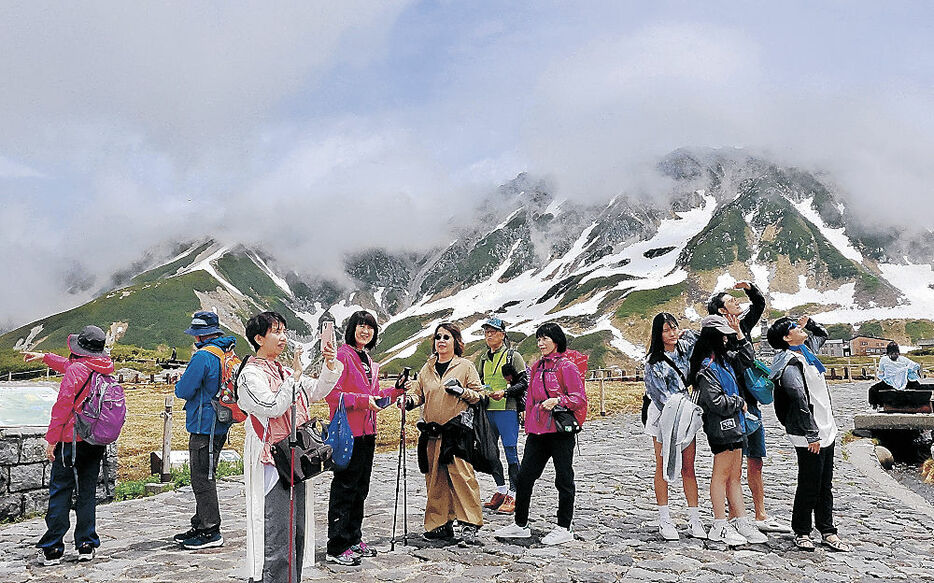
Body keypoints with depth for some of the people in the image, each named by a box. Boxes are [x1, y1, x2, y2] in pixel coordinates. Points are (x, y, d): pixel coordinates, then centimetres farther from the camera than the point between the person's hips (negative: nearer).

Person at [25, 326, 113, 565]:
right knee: (87, 493, 12)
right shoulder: (104, 370, 9)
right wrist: (44, 357, 38)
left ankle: (52, 549, 5)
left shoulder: (75, 371, -14)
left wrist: (51, 439, -8)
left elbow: (62, 407, -15)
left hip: (72, 441, -6)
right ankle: (87, 546, 14)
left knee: (59, 493, 2)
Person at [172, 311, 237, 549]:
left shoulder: (203, 356, -18)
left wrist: (179, 383, 5)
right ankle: (200, 526, 26)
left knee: (203, 479, -2)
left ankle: (210, 531, 3)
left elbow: (183, 391, -16)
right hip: (220, 427, 9)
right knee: (204, 477, 17)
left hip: (204, 426, -9)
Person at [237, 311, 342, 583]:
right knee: (276, 535, -9)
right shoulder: (251, 374, -9)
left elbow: (316, 391, 16)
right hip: (271, 463, -9)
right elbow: (273, 408, -20)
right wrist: (294, 377, -17)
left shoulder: (284, 371, 16)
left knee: (297, 532, 13)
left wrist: (329, 364, 1)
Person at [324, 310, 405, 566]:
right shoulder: (342, 355, -9)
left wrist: (397, 390, 11)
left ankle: (354, 540, 26)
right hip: (348, 432, -9)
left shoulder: (369, 361, 18)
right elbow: (332, 394, -17)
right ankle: (337, 547, 3)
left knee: (360, 489, 15)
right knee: (344, 488, -4)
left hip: (367, 432, 9)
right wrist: (364, 400, -22)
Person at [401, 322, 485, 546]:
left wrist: (461, 391, -13)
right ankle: (441, 525, 15)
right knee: (436, 479, 6)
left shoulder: (465, 366, 4)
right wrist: (410, 400, -4)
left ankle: (469, 526, -6)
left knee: (462, 475, -11)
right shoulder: (428, 368, 15)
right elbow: (418, 392, 17)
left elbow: (479, 395, 4)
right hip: (432, 433, 5)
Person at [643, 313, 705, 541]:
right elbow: (660, 393, -12)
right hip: (664, 417, -4)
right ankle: (664, 520, 7)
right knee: (663, 468, 2)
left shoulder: (685, 349, 7)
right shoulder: (653, 361, -7)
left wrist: (685, 333, 7)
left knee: (688, 468, 5)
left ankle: (694, 519, 10)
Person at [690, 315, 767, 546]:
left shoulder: (723, 359, 12)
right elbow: (716, 401, -22)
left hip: (734, 424, 9)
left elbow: (746, 356, 27)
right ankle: (719, 527, 5)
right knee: (722, 475, -2)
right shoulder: (706, 368, -17)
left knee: (735, 476, 13)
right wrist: (740, 403, -7)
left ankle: (741, 521, 19)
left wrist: (739, 333, 14)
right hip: (720, 426, -9)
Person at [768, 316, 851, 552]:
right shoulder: (789, 366, -18)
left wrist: (808, 322, 12)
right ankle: (801, 532, 15)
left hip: (826, 431, 9)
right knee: (809, 486, 1)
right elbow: (800, 403, -22)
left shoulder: (806, 350, 10)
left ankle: (828, 531, 22)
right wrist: (812, 435, -22)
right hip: (809, 437, -9)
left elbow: (821, 334, 32)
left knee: (825, 485, 14)